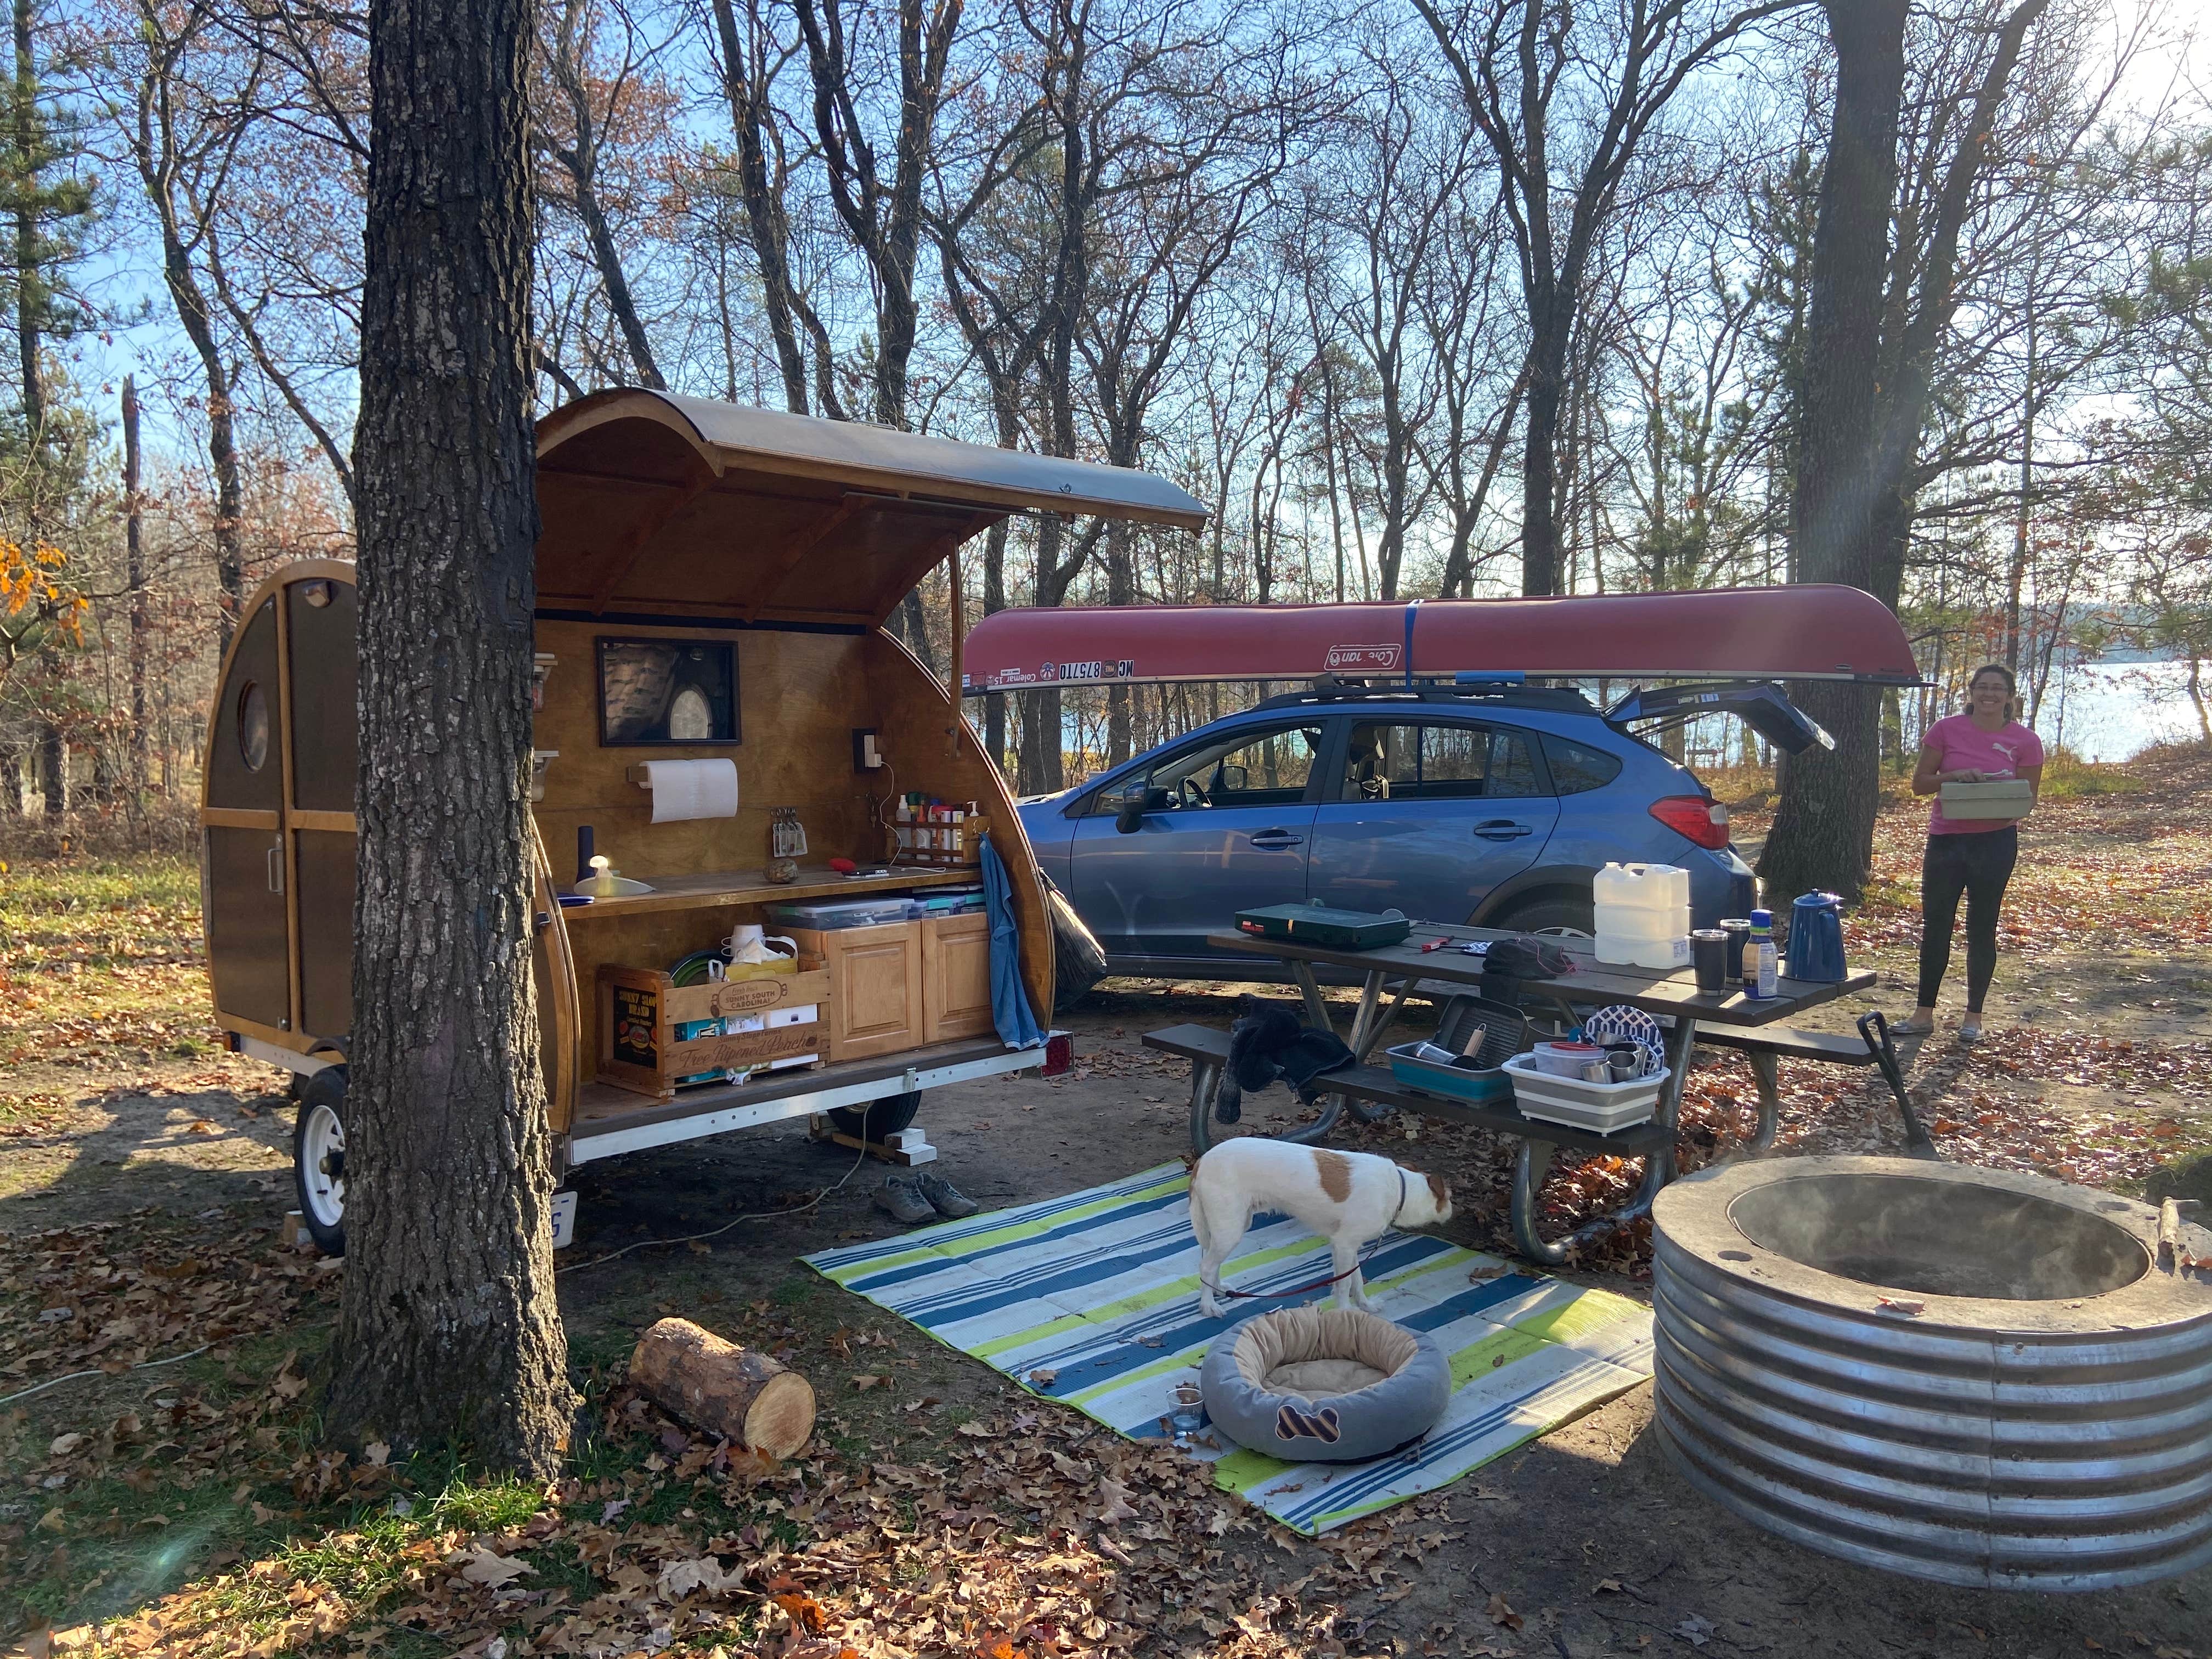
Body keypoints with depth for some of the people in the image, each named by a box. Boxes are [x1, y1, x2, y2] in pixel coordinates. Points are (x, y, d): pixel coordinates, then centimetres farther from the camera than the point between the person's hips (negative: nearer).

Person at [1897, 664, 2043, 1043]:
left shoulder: (2025, 741, -1)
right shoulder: (1946, 730, -1)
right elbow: (1919, 784, 0)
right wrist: (1956, 775, -18)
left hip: (1995, 841, -1)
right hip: (1945, 838, 1)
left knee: (1982, 929, 6)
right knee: (1935, 925, 5)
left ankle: (1974, 1016, 18)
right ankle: (1924, 1014, 13)